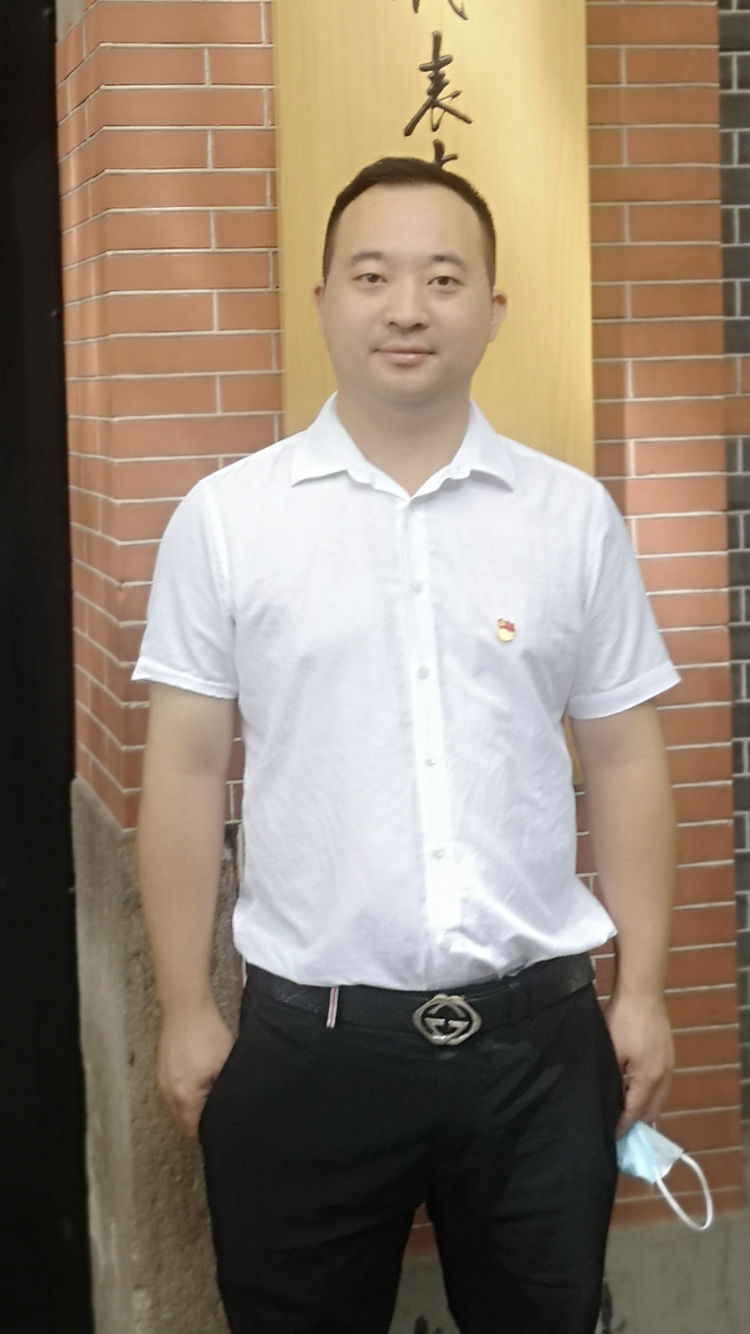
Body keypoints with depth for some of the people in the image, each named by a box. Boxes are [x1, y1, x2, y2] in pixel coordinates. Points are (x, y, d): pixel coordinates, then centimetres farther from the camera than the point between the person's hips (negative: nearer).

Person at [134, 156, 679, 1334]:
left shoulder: (575, 515, 2)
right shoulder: (225, 517, -2)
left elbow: (624, 758, 5)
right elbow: (186, 770, 0)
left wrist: (642, 991, 3)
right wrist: (187, 1010, -1)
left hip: (536, 1030, 1)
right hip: (310, 1034, -1)